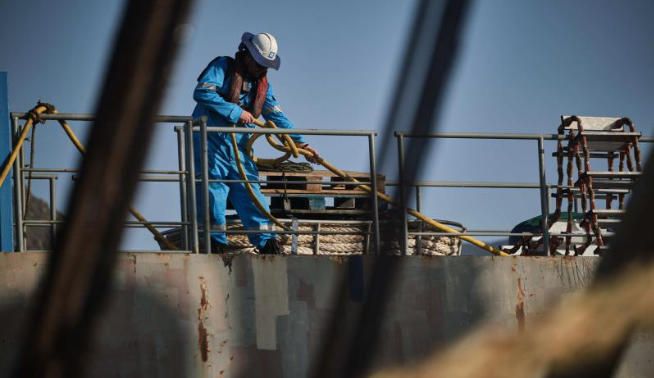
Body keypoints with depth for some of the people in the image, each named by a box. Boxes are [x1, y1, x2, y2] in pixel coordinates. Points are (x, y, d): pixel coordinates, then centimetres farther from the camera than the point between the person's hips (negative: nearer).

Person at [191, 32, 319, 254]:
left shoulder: (262, 84, 17)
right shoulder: (222, 67, -3)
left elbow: (275, 115, 16)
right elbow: (201, 92, -17)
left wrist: (298, 141, 4)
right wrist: (236, 112, -17)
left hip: (238, 146, 6)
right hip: (211, 141, -6)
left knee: (249, 192, 1)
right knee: (213, 190, -7)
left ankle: (268, 244, 0)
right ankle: (215, 244, -4)